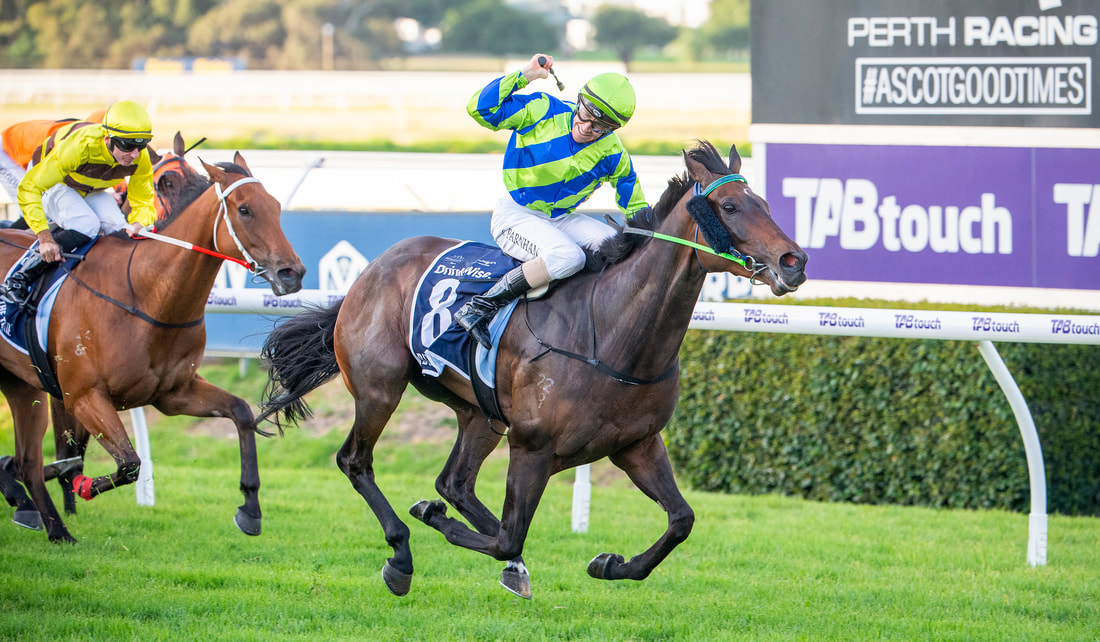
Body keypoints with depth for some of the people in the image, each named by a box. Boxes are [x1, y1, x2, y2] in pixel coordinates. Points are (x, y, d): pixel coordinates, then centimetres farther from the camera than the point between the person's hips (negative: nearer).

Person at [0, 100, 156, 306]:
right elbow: (29, 188, -39)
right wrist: (45, 238, -47)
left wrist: (137, 224, -37)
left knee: (116, 228, -23)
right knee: (86, 225, -31)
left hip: (91, 192, 5)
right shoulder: (79, 147, -41)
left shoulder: (140, 158, -25)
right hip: (53, 185, -5)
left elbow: (143, 203, -11)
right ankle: (19, 280, -26)